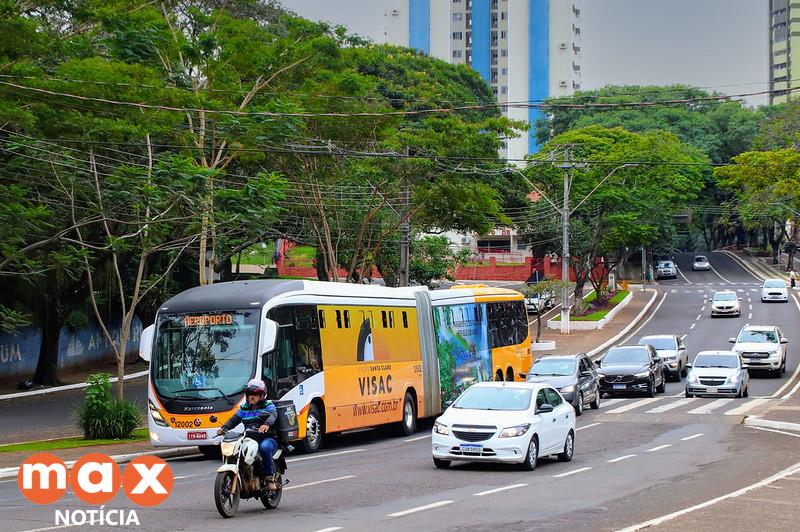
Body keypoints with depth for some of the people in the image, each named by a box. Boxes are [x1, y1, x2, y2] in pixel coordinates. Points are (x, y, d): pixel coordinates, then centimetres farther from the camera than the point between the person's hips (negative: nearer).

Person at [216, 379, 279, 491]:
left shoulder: (268, 406, 6)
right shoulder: (244, 408, 21)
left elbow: (273, 415, -15)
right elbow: (234, 419, 9)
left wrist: (266, 424, -39)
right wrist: (224, 428, -12)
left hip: (267, 438, -4)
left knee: (264, 447, -39)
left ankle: (270, 478, -26)